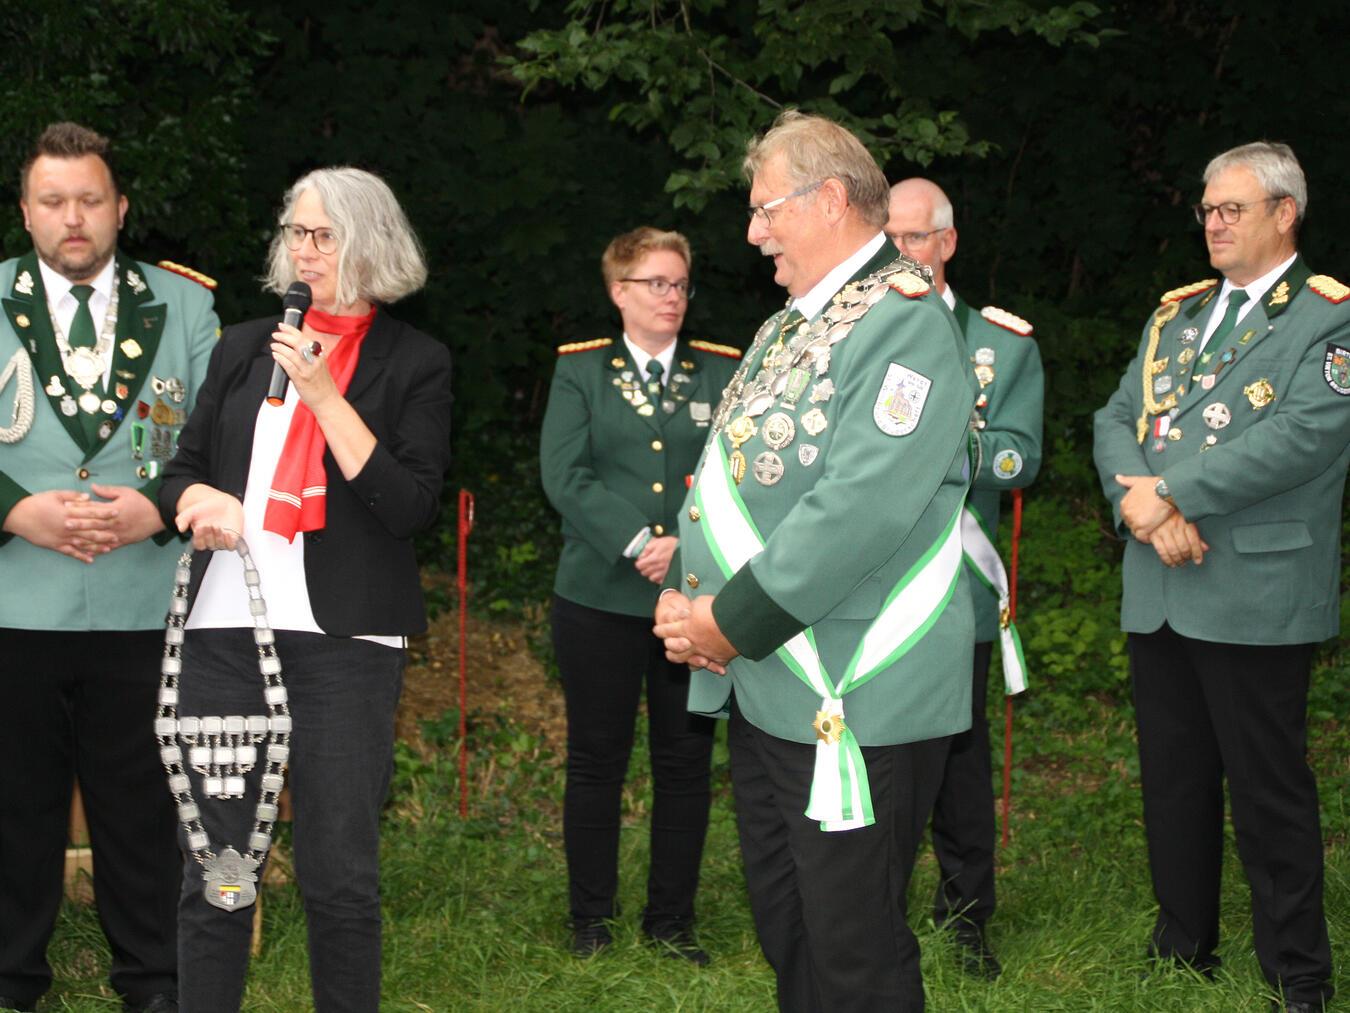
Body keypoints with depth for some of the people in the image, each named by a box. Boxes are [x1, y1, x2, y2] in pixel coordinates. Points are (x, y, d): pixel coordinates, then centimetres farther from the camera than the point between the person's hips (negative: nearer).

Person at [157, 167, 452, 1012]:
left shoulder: (414, 364, 3)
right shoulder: (245, 348, 15)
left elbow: (412, 506, -8)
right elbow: (183, 468, 20)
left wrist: (324, 393, -11)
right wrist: (200, 499, -5)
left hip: (345, 637, -3)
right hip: (226, 626, 3)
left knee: (340, 872, 1)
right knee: (212, 863, 3)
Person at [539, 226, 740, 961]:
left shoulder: (721, 373, 9)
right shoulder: (579, 371, 5)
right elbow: (564, 474, -7)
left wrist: (687, 546, -15)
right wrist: (637, 544, -17)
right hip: (601, 598, -1)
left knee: (685, 763, 5)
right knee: (596, 761, 5)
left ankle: (672, 922, 16)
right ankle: (590, 921, 16)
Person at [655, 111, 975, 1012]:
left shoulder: (905, 321, -14)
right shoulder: (790, 327, 17)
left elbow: (862, 506, -24)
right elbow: (726, 474, 19)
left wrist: (734, 623, -19)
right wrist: (686, 594, 1)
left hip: (855, 699, -9)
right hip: (763, 688, 9)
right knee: (784, 927, 16)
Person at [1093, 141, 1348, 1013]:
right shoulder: (1175, 317, 18)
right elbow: (1118, 420, 10)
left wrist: (1171, 495, -17)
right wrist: (1141, 505, -11)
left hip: (1255, 598, -6)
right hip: (1159, 594, 6)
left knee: (1270, 793, -1)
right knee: (1173, 783, 14)